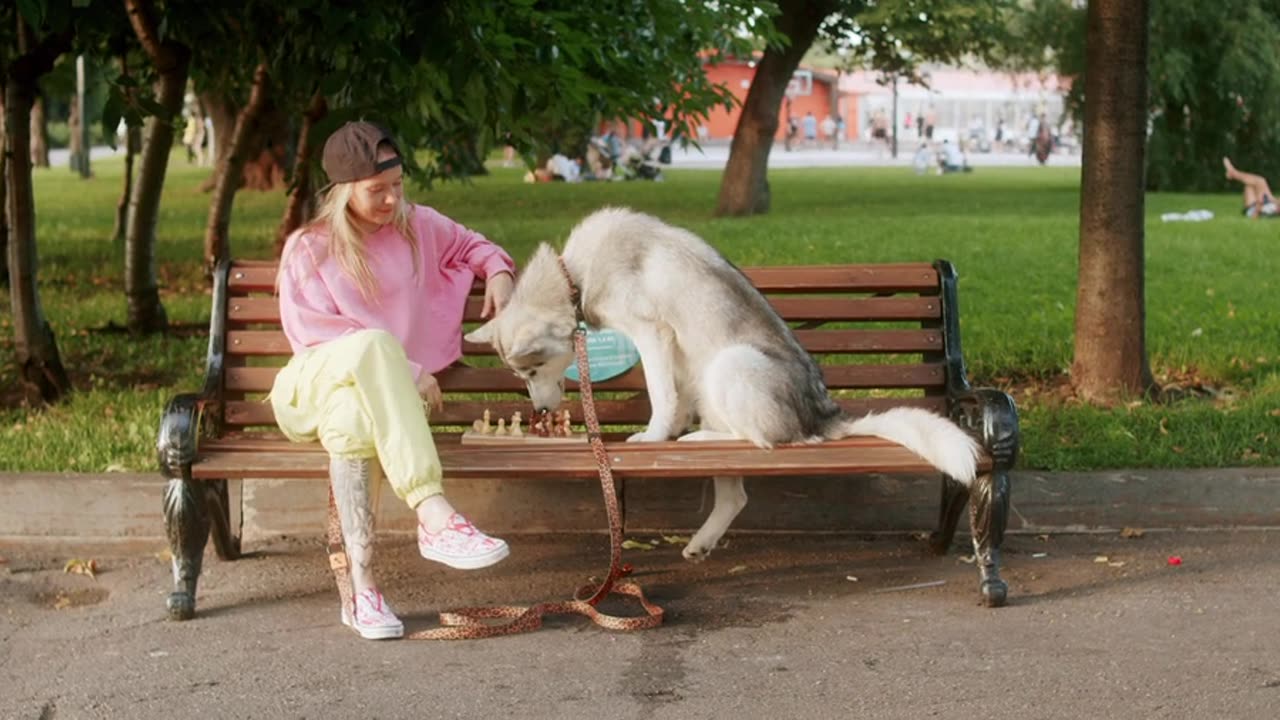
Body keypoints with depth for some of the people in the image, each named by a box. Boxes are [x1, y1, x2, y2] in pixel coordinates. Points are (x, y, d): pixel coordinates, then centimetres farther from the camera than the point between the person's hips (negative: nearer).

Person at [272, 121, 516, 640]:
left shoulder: (417, 227, 13)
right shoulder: (308, 250, 2)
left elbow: (469, 244, 32)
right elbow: (317, 336, -6)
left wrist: (497, 270, 8)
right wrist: (407, 372, -14)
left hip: (379, 390, 3)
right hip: (315, 385, -3)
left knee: (354, 420, -39)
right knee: (373, 345, -40)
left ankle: (362, 590, -43)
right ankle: (434, 517, -53)